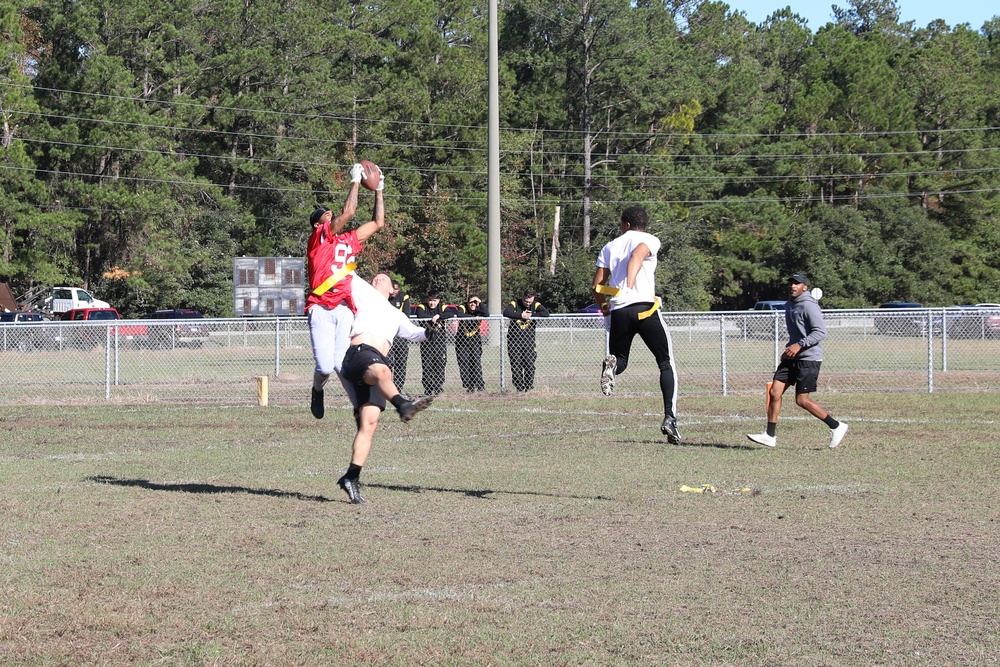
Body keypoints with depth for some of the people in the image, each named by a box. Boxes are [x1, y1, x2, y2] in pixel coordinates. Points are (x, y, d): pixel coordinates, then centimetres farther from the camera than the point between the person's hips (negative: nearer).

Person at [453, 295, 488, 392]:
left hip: (474, 340, 0)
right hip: (462, 340, 0)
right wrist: (474, 317, -25)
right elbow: (459, 315, -28)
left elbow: (487, 315, -22)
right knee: (464, 363, -6)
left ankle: (480, 385, -10)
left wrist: (480, 303, -18)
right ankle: (468, 387, -1)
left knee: (476, 361, -12)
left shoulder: (479, 311, 0)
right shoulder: (462, 309, -5)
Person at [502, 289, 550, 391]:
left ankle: (529, 387, 2)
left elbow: (546, 313, -12)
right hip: (514, 339, -1)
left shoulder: (536, 305, 3)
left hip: (528, 338, 1)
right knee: (516, 364, -2)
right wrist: (521, 315, -22)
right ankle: (519, 388, 3)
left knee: (529, 364, -6)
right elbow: (506, 313, -19)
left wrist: (530, 316, -16)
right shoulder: (515, 303, -2)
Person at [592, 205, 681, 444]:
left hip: (618, 311, 3)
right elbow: (637, 256, -16)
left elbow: (597, 286, 15)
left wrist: (603, 306, 34)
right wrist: (629, 287, -26)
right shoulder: (650, 240, 8)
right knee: (666, 363, 6)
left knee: (620, 360, 20)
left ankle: (612, 363, -20)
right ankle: (670, 417, -9)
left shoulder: (610, 247, 19)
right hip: (645, 307, -3)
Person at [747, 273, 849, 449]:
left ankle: (836, 427, 6)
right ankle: (770, 436, 3)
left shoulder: (809, 306, -13)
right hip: (792, 357, 9)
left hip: (809, 358, -9)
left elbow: (820, 332, -21)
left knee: (802, 400, -8)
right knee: (774, 392, -1)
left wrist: (799, 345, -26)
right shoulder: (789, 306, 15)